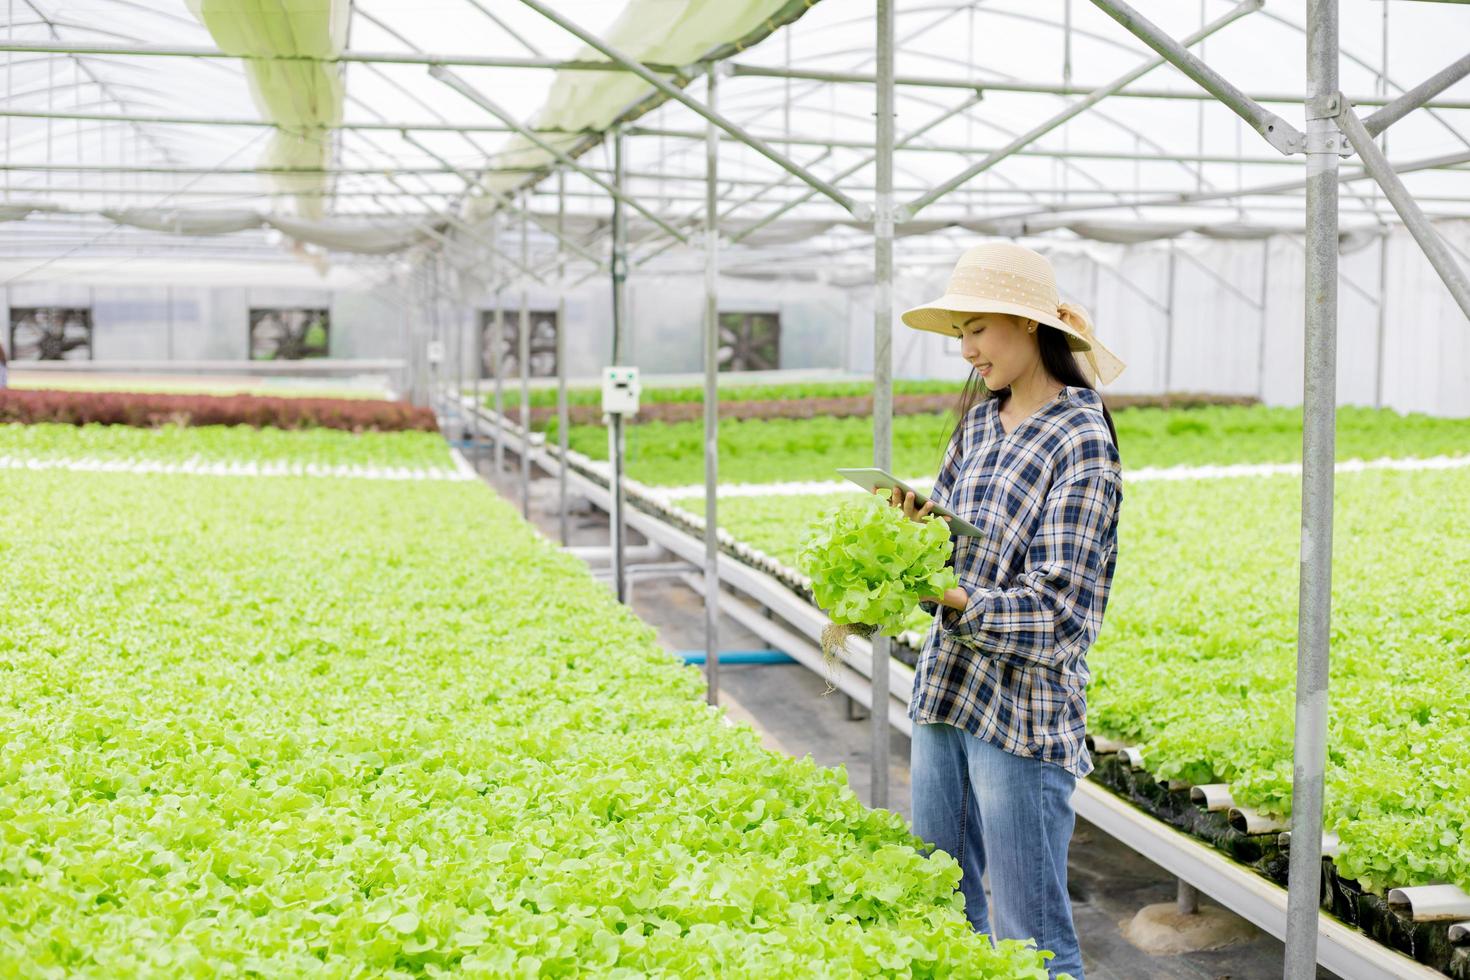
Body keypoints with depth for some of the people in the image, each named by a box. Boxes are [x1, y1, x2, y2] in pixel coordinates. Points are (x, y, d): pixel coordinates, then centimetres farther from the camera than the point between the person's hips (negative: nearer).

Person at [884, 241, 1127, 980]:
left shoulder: (1082, 441, -13)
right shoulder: (980, 419, 11)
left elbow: (1054, 607, -17)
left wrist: (949, 598, -28)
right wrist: (920, 523, -4)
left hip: (1024, 710, -8)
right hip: (946, 690, 8)